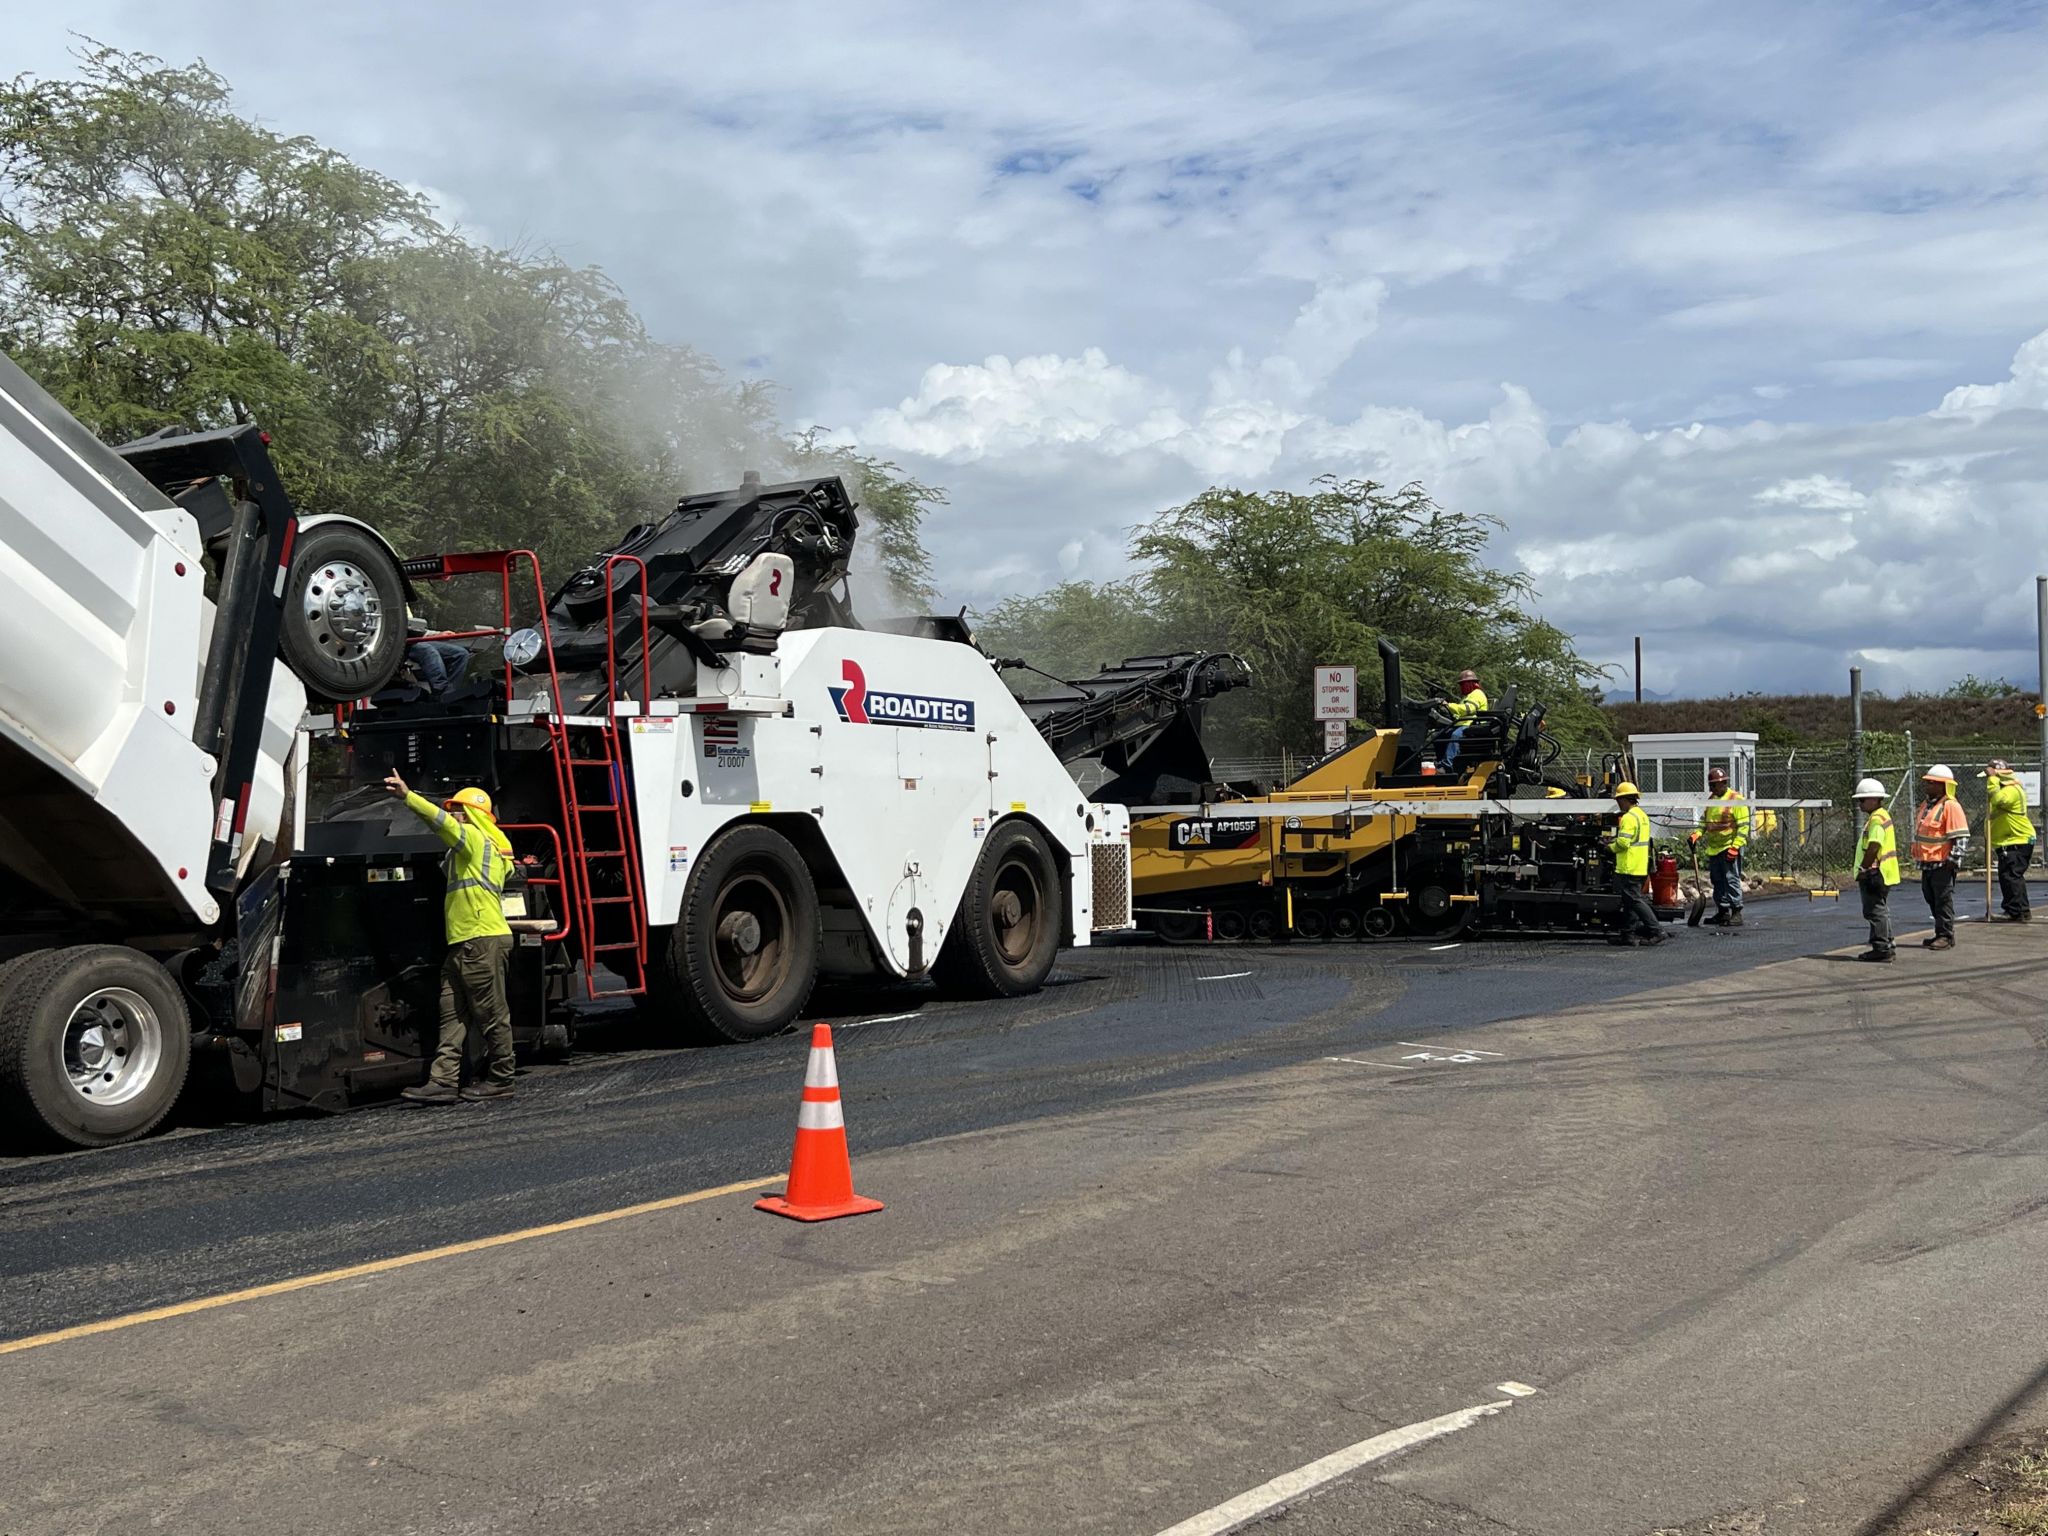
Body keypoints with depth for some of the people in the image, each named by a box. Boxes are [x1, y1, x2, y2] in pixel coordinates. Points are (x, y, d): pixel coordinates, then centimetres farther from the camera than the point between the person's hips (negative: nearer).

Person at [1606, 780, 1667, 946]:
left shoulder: (1629, 817, -16)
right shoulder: (1642, 814, 16)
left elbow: (1623, 842, -22)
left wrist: (1611, 847, -3)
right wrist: (1615, 840, 14)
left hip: (1629, 868, -10)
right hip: (1641, 868, 10)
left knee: (1635, 900, -8)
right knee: (1630, 900, 14)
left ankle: (1657, 931, -11)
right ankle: (1628, 933, 17)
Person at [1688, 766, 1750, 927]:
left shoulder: (1736, 800, -9)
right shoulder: (1711, 800, 15)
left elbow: (1743, 826, -12)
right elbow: (1704, 821, 23)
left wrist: (1735, 847, -18)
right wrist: (1697, 834, 5)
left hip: (1730, 848, -8)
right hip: (1713, 848, 8)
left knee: (1731, 879, -9)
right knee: (1717, 880, 11)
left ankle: (1737, 913, -6)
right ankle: (1723, 912, 20)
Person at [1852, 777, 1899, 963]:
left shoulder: (1876, 819, -17)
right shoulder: (1883, 816, 16)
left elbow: (1873, 848, -24)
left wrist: (1863, 869, -18)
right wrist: (1865, 869, 19)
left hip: (1875, 874, -11)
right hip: (1881, 874, 11)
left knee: (1876, 912, -7)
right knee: (1881, 911, 16)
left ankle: (1881, 949, -5)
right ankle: (1886, 948, 23)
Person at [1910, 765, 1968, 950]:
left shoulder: (1950, 806, -12)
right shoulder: (1926, 805, 16)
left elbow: (1961, 836, -16)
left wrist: (1954, 858, -21)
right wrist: (1917, 855, 26)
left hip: (1942, 864, -9)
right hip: (1927, 863, 9)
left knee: (1943, 900, -5)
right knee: (1932, 899, 14)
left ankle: (1946, 936, 0)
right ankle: (1941, 934, 22)